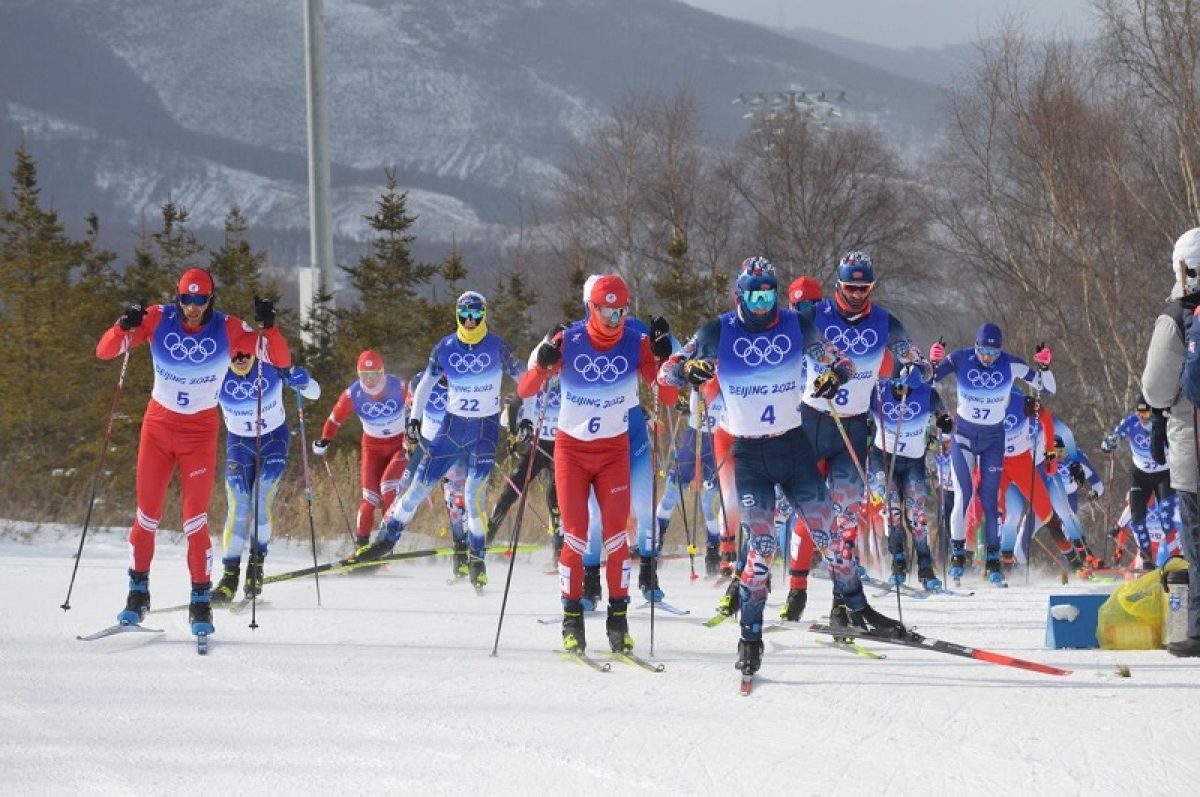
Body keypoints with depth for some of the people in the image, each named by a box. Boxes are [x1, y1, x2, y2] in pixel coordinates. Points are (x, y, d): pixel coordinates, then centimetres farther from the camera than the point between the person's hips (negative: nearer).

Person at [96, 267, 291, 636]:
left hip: (200, 431, -2)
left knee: (195, 520, -7)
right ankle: (137, 593, 19)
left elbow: (282, 360, -12)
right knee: (147, 516, 5)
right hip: (158, 426, 2)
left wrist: (268, 327, -31)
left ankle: (201, 602, 2)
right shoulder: (158, 319, -10)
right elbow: (104, 351, -9)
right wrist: (124, 327, -29)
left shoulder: (227, 329, -12)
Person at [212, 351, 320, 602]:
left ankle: (257, 563, 4)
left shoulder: (272, 366, -21)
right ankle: (230, 574, -2)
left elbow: (314, 393, -14)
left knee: (261, 502, -15)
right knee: (238, 507, -9)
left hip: (274, 440, -1)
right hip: (239, 442, 1)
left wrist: (299, 379, -35)